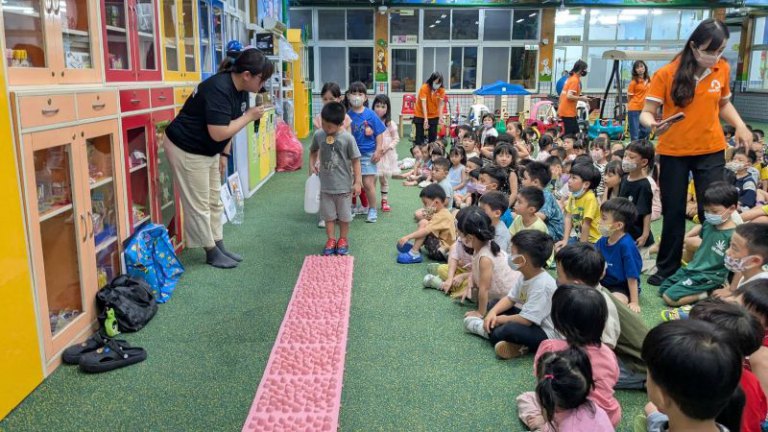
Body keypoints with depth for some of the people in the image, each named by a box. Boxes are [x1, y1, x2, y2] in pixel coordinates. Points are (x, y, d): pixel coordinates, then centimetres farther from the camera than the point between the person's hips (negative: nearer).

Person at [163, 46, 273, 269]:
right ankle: (212, 253, 12)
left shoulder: (241, 89, -1)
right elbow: (218, 133, -34)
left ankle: (219, 246, 25)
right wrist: (250, 116, -24)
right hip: (185, 149, -9)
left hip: (208, 151, 9)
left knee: (214, 202, 14)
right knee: (198, 205, 1)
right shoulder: (218, 89, -29)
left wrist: (224, 154, 10)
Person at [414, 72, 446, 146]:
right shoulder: (424, 87, -19)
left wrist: (440, 117, -20)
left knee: (433, 136, 2)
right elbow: (423, 104, -24)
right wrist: (425, 119, -30)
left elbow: (440, 104, -10)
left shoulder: (441, 89, -9)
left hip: (434, 116, 3)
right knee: (419, 136, -3)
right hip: (420, 115, -3)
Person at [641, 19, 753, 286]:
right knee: (674, 212, 7)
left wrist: (741, 126, 0)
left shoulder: (723, 69, 0)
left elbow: (723, 103, 16)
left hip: (711, 151, 2)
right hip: (673, 152, -2)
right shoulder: (666, 74, -11)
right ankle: (668, 269, 21)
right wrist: (652, 123, -34)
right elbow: (646, 113, -12)